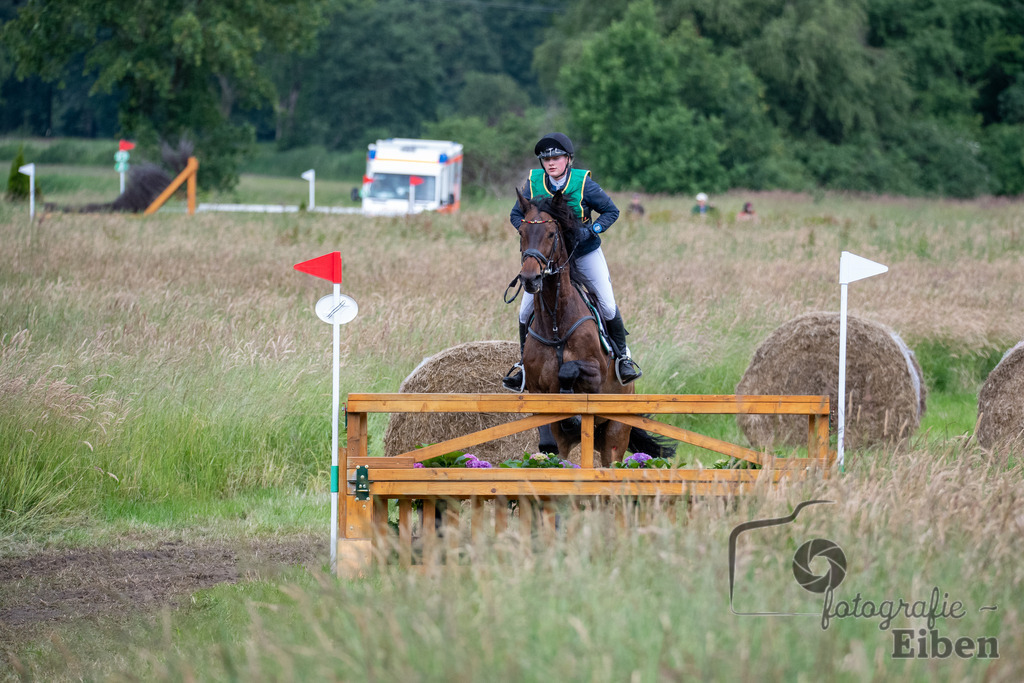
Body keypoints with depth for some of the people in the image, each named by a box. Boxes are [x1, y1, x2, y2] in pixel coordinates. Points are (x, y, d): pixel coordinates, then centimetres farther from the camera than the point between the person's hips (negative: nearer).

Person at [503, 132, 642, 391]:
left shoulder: (583, 183, -17)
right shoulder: (533, 183, -12)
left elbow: (611, 211, -8)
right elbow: (516, 215, 1)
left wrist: (589, 231, -23)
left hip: (585, 253, -2)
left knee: (608, 305, -9)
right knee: (526, 311, -3)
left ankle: (622, 357, 12)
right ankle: (525, 362, 15)